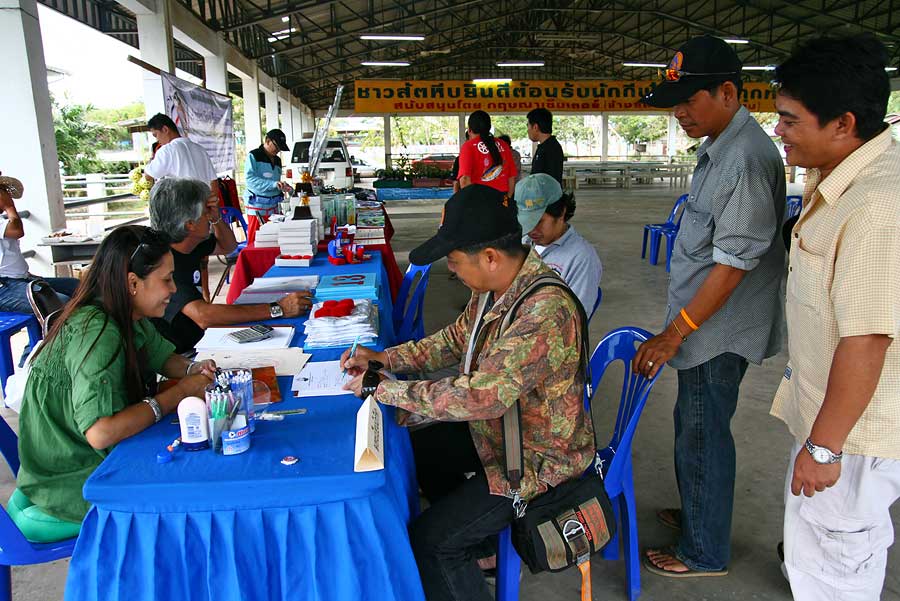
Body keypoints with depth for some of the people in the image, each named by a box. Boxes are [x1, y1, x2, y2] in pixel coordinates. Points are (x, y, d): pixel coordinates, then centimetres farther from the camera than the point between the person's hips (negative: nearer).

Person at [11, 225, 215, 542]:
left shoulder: (131, 319, -3)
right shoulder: (97, 332, -28)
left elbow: (161, 355, 16)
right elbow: (100, 433, -35)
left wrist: (191, 369, -7)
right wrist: (179, 392, -26)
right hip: (66, 475, -8)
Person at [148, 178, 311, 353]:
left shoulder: (189, 244, 4)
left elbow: (228, 246, 23)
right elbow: (202, 315, -35)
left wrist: (216, 218, 1)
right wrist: (277, 309, -33)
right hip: (178, 358, -9)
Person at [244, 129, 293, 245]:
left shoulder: (277, 160, 17)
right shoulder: (254, 156, -5)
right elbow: (250, 180, -17)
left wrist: (283, 187, 2)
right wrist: (273, 184, -26)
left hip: (273, 206, 6)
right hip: (257, 206, -6)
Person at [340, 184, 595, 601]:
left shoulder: (545, 310, -35)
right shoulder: (496, 285, -6)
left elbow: (480, 398, -37)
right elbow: (456, 339, 8)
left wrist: (384, 390, -27)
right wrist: (384, 358, -2)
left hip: (538, 458, -9)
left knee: (426, 543, -11)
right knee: (418, 452, 23)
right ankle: (469, 545, 43)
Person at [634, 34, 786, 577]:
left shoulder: (746, 159, -22)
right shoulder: (720, 149, 9)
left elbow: (734, 262, -24)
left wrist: (674, 334, -20)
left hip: (719, 331, -9)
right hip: (705, 322, 9)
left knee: (703, 435, 5)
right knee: (696, 427, 21)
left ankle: (705, 553, 24)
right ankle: (698, 514, 42)